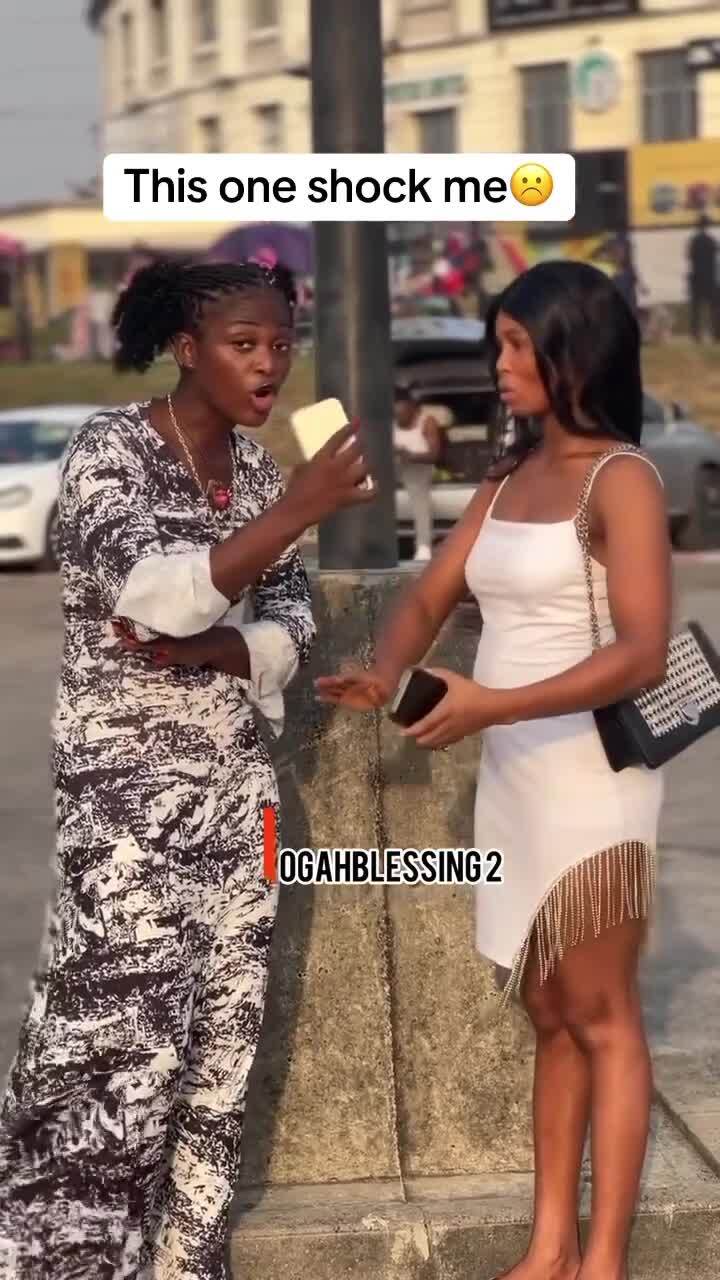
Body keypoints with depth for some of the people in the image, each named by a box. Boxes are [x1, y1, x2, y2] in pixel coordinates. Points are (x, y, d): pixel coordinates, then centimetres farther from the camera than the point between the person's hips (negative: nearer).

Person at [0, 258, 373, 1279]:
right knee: (120, 1037, -8)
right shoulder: (110, 450, -11)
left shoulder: (256, 466, 8)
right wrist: (299, 512, -32)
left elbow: (291, 627, 8)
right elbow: (155, 597, -26)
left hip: (235, 785, 6)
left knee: (220, 1031, 7)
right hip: (127, 789, -6)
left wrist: (200, 651, -12)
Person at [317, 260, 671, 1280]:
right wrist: (385, 676, -12)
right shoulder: (509, 475, 13)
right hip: (511, 776, 7)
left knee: (602, 1018, 0)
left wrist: (491, 704, -27)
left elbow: (641, 654, -21)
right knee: (550, 1018, 11)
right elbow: (431, 596, 9)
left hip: (588, 774, -7)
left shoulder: (621, 479, -11)